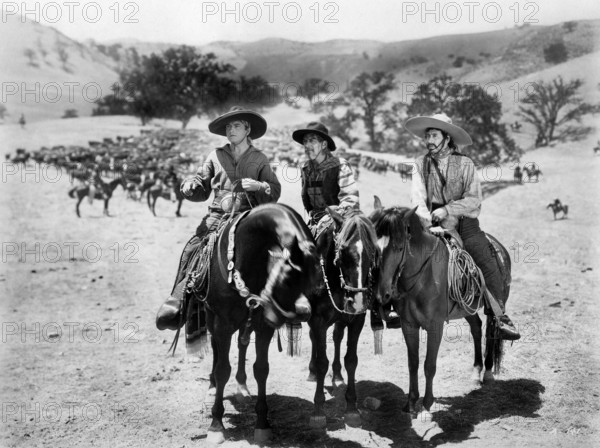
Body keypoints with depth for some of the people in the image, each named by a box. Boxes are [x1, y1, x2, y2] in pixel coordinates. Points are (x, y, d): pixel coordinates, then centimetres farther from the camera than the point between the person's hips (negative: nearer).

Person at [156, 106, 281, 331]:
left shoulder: (259, 160, 11)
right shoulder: (216, 156, 15)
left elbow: (275, 192, 8)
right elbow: (202, 190, 18)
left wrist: (258, 186, -11)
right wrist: (190, 186, -4)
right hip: (217, 217, 1)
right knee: (192, 250, -21)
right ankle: (176, 304, -24)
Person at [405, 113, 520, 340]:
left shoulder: (465, 164, 1)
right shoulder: (421, 164, 6)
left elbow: (474, 200, -5)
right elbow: (417, 198, -4)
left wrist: (447, 210, -18)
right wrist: (428, 221, -21)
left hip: (463, 222, -1)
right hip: (433, 225, 2)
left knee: (487, 262, -17)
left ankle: (500, 317, -9)